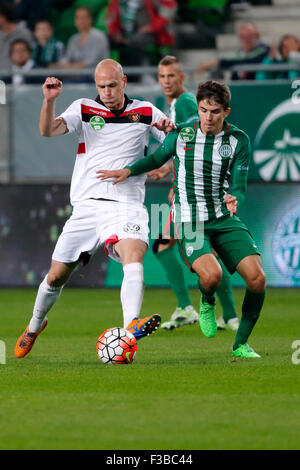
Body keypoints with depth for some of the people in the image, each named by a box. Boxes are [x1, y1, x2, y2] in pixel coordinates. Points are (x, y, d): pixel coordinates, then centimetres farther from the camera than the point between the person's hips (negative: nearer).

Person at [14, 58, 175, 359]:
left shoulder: (145, 112, 10)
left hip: (126, 206, -1)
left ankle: (131, 326, -47)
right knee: (56, 276, 7)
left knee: (133, 257, -30)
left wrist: (170, 130, -10)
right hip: (86, 205, 1)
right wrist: (49, 101, -25)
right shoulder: (83, 109, 8)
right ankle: (35, 325, 35)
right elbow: (48, 131, -7)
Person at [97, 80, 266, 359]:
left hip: (224, 220, 2)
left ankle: (241, 344, 5)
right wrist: (128, 170, 2)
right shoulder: (181, 134, 0)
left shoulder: (238, 140, -1)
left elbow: (239, 186, -3)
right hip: (189, 221, -2)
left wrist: (233, 199, -26)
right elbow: (157, 159, 18)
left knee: (257, 278, -15)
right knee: (211, 275, -30)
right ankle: (207, 303, 9)